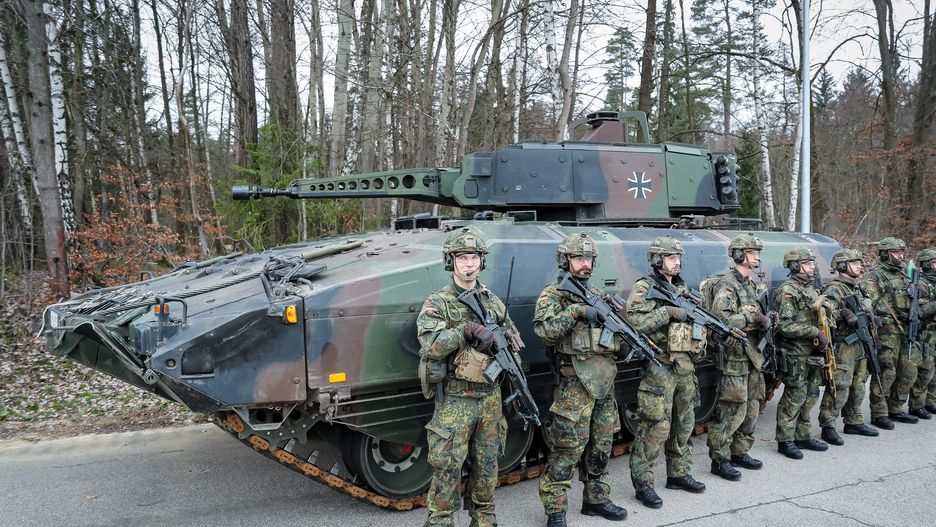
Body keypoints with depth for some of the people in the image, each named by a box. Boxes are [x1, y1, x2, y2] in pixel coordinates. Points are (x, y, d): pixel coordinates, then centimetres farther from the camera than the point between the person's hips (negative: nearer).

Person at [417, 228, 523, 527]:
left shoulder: (492, 301, 9)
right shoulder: (437, 303, -6)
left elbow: (515, 341, 17)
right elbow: (430, 346, -20)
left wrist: (513, 370, 1)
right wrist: (466, 330, -26)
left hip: (490, 398, 5)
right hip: (455, 400, -5)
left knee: (487, 466, 14)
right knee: (448, 469, -2)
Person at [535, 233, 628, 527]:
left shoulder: (597, 294, 16)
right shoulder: (553, 295, -4)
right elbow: (545, 333, -19)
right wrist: (575, 311, -24)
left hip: (605, 381, 7)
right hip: (574, 384, -7)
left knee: (601, 446, 15)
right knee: (567, 449, -4)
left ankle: (596, 499, 29)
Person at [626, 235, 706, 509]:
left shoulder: (682, 288, 16)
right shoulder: (644, 288, -8)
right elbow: (634, 322, -21)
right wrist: (668, 312, -23)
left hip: (685, 366, 8)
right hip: (660, 368, -8)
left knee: (684, 425, 16)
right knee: (656, 428, -7)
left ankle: (679, 474, 30)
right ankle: (642, 484, 2)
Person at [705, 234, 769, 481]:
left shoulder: (751, 284, 17)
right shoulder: (726, 284, -12)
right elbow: (721, 317, -23)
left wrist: (765, 319, 3)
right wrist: (752, 317, -19)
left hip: (753, 354, 9)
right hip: (734, 356, -9)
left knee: (751, 408, 14)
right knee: (732, 410, -7)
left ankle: (740, 453, 27)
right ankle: (719, 460, 2)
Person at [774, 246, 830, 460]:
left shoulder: (811, 290, 16)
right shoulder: (787, 291, -13)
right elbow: (785, 325, -21)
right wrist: (815, 332, -21)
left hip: (812, 354, 9)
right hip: (795, 355, -9)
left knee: (810, 396, 14)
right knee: (794, 398, -4)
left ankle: (803, 436, 26)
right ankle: (785, 441, 5)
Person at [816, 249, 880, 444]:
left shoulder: (856, 288, 18)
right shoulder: (834, 289, -12)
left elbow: (867, 312, 27)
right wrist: (844, 313, -34)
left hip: (860, 345, 9)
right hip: (843, 346, -9)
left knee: (858, 386, 16)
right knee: (839, 388, -9)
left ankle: (854, 422, 28)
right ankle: (828, 427, -4)